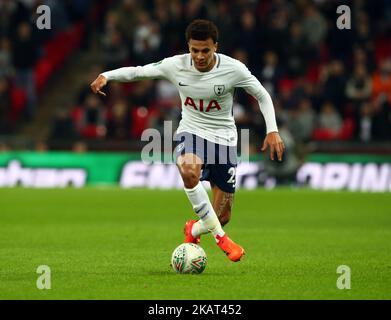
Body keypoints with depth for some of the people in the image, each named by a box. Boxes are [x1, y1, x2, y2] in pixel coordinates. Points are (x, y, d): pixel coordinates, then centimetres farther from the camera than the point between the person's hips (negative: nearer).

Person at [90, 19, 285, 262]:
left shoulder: (233, 69, -15)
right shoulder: (176, 65, -11)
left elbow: (263, 96, -3)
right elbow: (138, 71, 0)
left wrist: (272, 131, -13)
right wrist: (106, 76, -15)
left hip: (224, 139, 0)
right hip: (191, 132, 0)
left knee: (223, 216, 0)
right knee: (189, 171, -39)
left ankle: (193, 231, 37)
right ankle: (218, 235, -28)